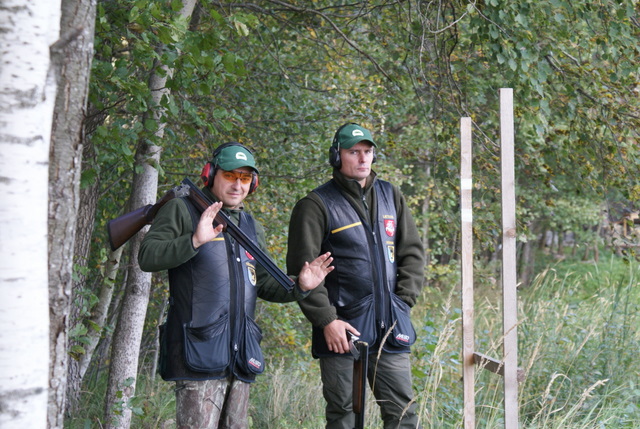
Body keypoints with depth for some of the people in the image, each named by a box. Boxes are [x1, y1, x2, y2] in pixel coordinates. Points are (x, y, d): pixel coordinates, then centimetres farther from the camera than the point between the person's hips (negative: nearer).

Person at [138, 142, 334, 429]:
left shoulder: (252, 228, 22)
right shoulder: (182, 211, 2)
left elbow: (264, 284, 23)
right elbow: (147, 257, -10)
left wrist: (299, 287, 3)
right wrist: (195, 241, -25)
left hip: (240, 357, 7)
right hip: (199, 353, -7)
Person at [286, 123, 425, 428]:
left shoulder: (390, 196, 13)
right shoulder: (317, 205, -3)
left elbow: (413, 251, 17)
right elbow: (302, 270, -7)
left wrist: (404, 299, 4)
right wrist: (326, 320, -13)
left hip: (391, 328, 4)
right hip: (341, 330, -4)